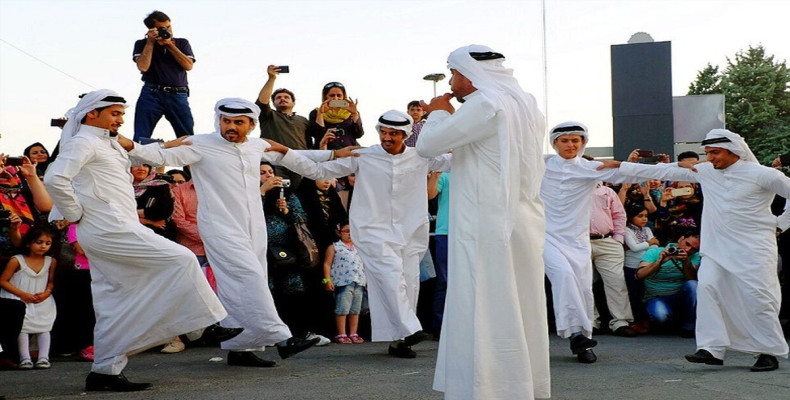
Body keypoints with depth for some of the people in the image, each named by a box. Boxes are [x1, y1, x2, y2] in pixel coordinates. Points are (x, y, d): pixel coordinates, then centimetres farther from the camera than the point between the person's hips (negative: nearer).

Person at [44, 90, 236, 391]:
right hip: (110, 229, -10)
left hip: (107, 233, 10)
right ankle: (213, 324, -6)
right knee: (181, 259, -11)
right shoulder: (83, 142, -7)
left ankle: (105, 370, 12)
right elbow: (55, 178, -21)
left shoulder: (108, 145, 22)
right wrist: (75, 215, -15)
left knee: (113, 303, 9)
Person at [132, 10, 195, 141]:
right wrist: (150, 42, -2)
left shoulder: (182, 43, 15)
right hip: (151, 94, -1)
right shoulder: (142, 44, 11)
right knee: (140, 138, -6)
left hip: (178, 96, 1)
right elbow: (143, 67, -5)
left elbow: (188, 66, 0)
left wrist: (169, 44, -3)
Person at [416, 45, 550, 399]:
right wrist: (449, 116, 22)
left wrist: (439, 113, 3)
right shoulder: (525, 105, 15)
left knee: (485, 314, -5)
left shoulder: (485, 105, -13)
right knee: (519, 312, 13)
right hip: (522, 222, 9)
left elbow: (426, 145, -14)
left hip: (488, 228, -9)